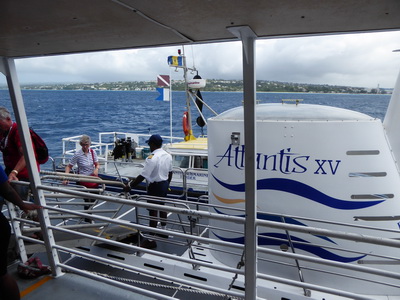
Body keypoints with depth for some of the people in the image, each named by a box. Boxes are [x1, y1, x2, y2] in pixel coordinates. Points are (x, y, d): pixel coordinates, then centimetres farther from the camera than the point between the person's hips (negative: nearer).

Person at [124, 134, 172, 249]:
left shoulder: (152, 158, -23)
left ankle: (151, 240, 7)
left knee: (153, 211, -1)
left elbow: (143, 176, -24)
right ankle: (164, 230, 40)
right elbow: (170, 173, 12)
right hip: (164, 184, 8)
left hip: (155, 186, -8)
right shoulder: (168, 155, 2)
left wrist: (129, 186, -17)